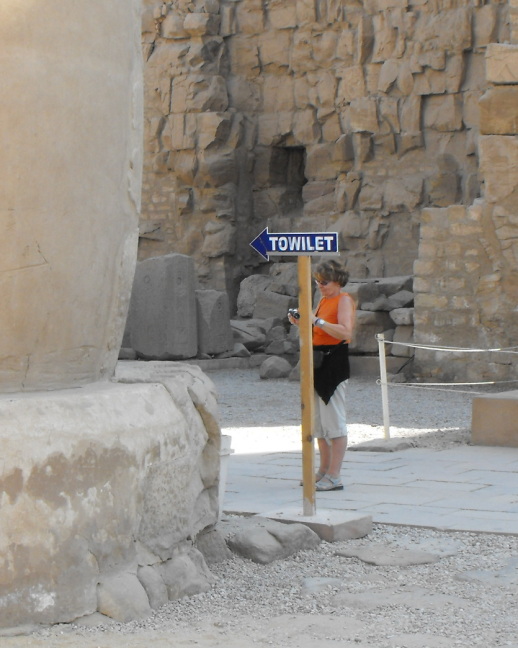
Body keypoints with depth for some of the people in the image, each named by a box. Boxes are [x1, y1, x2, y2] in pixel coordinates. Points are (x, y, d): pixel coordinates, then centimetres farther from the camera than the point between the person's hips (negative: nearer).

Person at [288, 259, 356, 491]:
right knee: (318, 422, 12)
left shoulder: (344, 300, -8)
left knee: (334, 421, -9)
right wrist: (300, 323, 3)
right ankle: (323, 471, 21)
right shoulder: (324, 301, 19)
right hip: (318, 363, 9)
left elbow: (345, 332, -21)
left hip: (334, 363, -9)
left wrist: (317, 321, -24)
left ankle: (334, 477, -9)